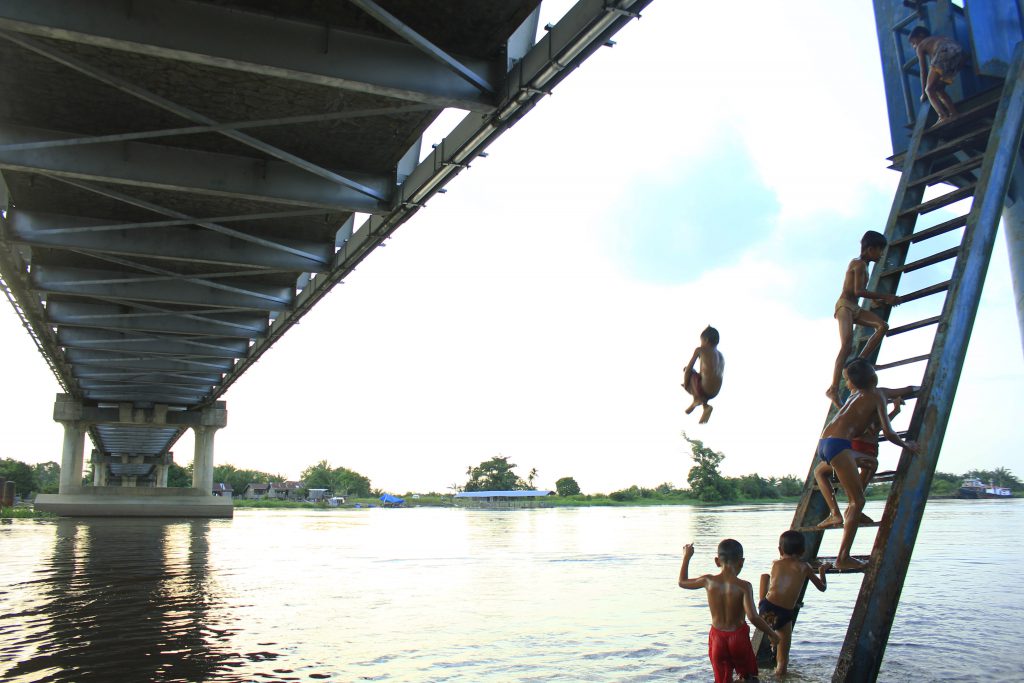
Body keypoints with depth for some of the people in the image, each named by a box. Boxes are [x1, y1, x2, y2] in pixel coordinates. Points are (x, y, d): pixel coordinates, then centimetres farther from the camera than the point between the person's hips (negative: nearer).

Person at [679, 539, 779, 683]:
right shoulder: (744, 586, -17)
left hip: (717, 637, 2)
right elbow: (753, 617, -24)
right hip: (738, 637, -2)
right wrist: (772, 634, -10)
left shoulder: (709, 581, -9)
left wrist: (686, 557, 16)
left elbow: (682, 582, 7)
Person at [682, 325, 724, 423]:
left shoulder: (700, 350, -2)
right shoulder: (720, 354, 15)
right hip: (715, 392, 5)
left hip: (705, 389, -5)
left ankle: (697, 398, 9)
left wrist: (685, 385, 15)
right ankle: (705, 406, 11)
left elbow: (688, 369, 1)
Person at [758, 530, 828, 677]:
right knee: (782, 661, 14)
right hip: (784, 615, -2)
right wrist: (822, 571, 37)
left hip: (765, 610, 2)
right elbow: (822, 587, 19)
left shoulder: (775, 563, 13)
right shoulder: (804, 567, 7)